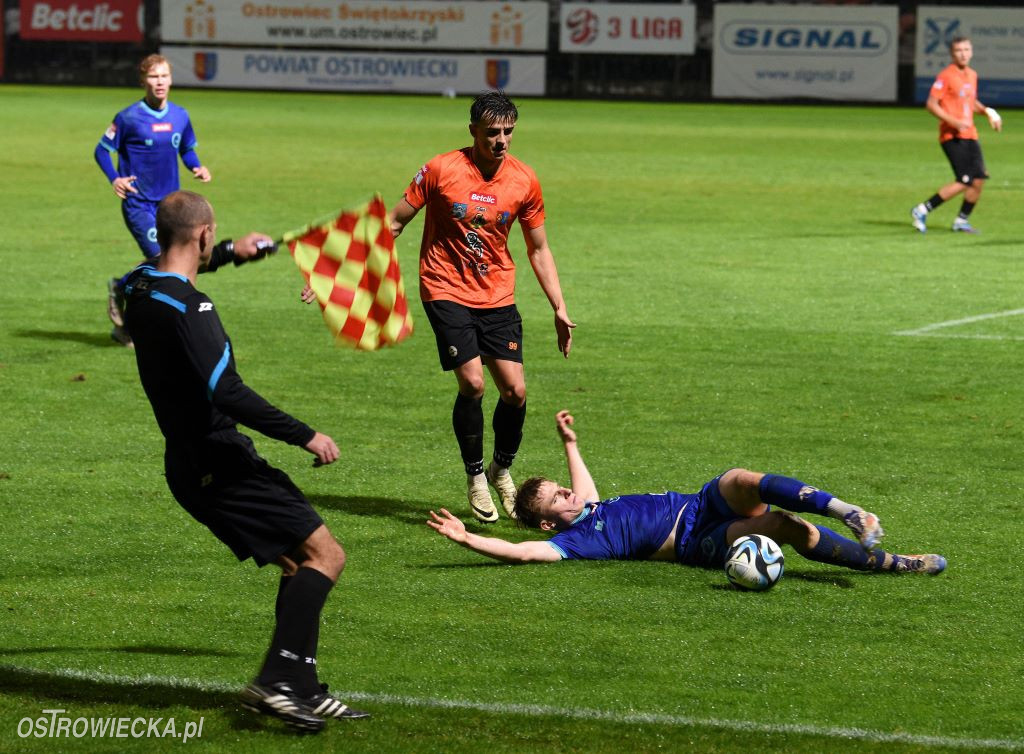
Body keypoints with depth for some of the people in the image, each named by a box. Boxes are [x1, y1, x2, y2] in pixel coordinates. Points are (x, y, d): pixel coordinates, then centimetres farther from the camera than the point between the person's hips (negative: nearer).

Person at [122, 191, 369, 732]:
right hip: (219, 463, -10)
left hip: (191, 464, 10)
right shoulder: (185, 307, -21)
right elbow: (226, 393, -29)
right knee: (324, 554, -9)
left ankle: (301, 691, 14)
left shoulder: (141, 287, 8)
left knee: (298, 563, 16)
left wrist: (229, 253, 47)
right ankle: (276, 680, -18)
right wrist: (305, 436, -22)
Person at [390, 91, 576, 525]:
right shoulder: (441, 170, -11)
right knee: (472, 383, -16)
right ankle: (475, 477, 4)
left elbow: (538, 249, 9)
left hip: (497, 295, 3)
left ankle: (502, 469, 20)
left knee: (514, 390, -6)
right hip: (446, 290, -3)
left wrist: (559, 309, 4)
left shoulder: (524, 181, -2)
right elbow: (395, 223, -1)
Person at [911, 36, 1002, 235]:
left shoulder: (972, 75, 15)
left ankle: (962, 220, 18)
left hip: (970, 135, 8)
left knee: (979, 180, 2)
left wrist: (986, 111, 10)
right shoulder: (946, 76, -10)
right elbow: (931, 104, -14)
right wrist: (953, 121, -22)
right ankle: (922, 210, -6)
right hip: (952, 136, -8)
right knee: (964, 182, -15)